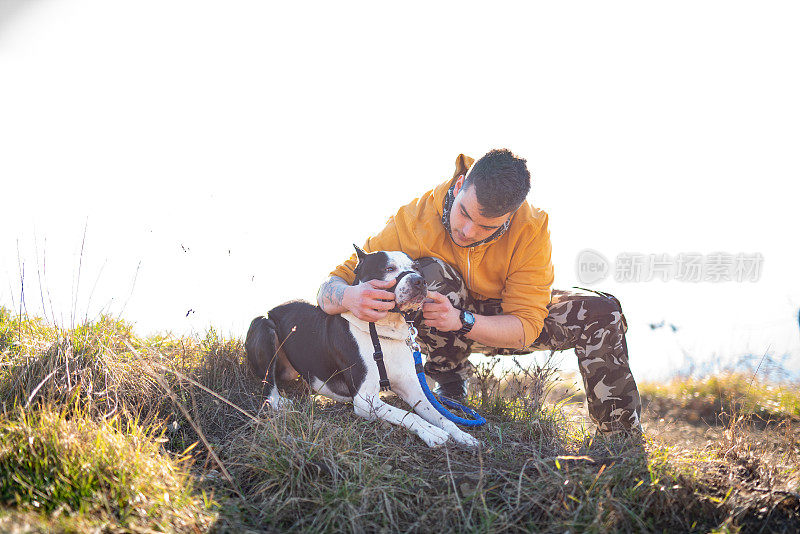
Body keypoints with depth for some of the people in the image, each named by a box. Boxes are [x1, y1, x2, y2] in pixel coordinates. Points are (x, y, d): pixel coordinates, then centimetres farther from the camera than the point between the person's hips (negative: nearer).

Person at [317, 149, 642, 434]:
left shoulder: (532, 229, -28)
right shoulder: (414, 221, -30)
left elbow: (526, 326, -28)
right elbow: (330, 287, -27)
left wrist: (462, 320, -46)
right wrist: (349, 297, -53)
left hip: (503, 325, 2)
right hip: (443, 337, -1)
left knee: (600, 311, -19)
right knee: (431, 270, -34)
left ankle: (622, 433, -1)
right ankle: (451, 387, -14)